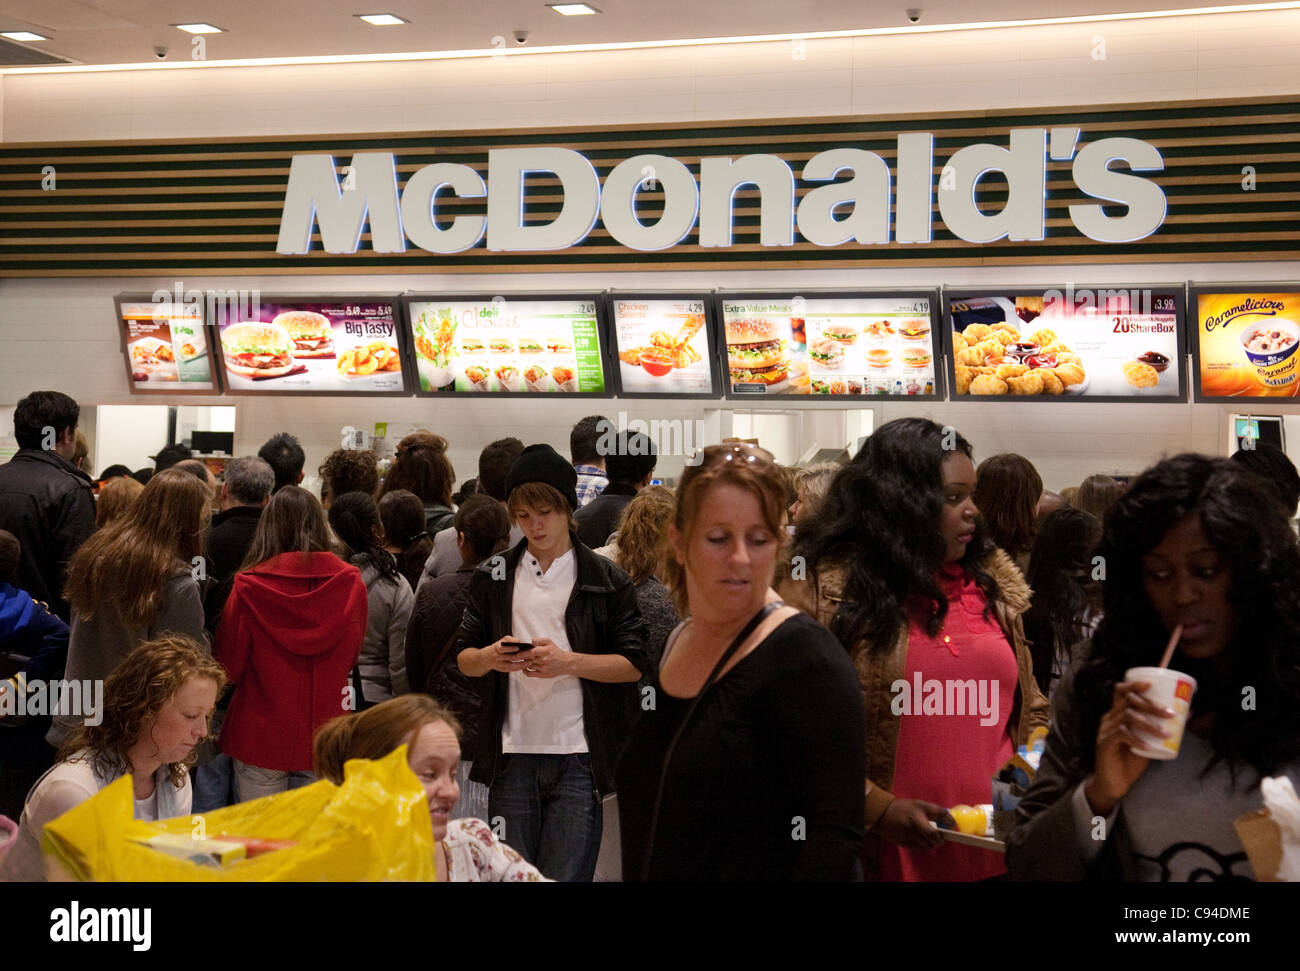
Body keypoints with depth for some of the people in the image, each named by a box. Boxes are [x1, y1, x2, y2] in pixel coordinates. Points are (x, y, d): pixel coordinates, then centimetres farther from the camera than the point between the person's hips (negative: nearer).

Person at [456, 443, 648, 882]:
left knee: (566, 875, -3)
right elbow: (463, 657, 11)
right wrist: (491, 657, -12)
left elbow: (635, 663, -2)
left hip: (578, 759, -2)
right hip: (511, 754, 3)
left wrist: (569, 662, -16)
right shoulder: (493, 577, 11)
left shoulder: (606, 579, 3)